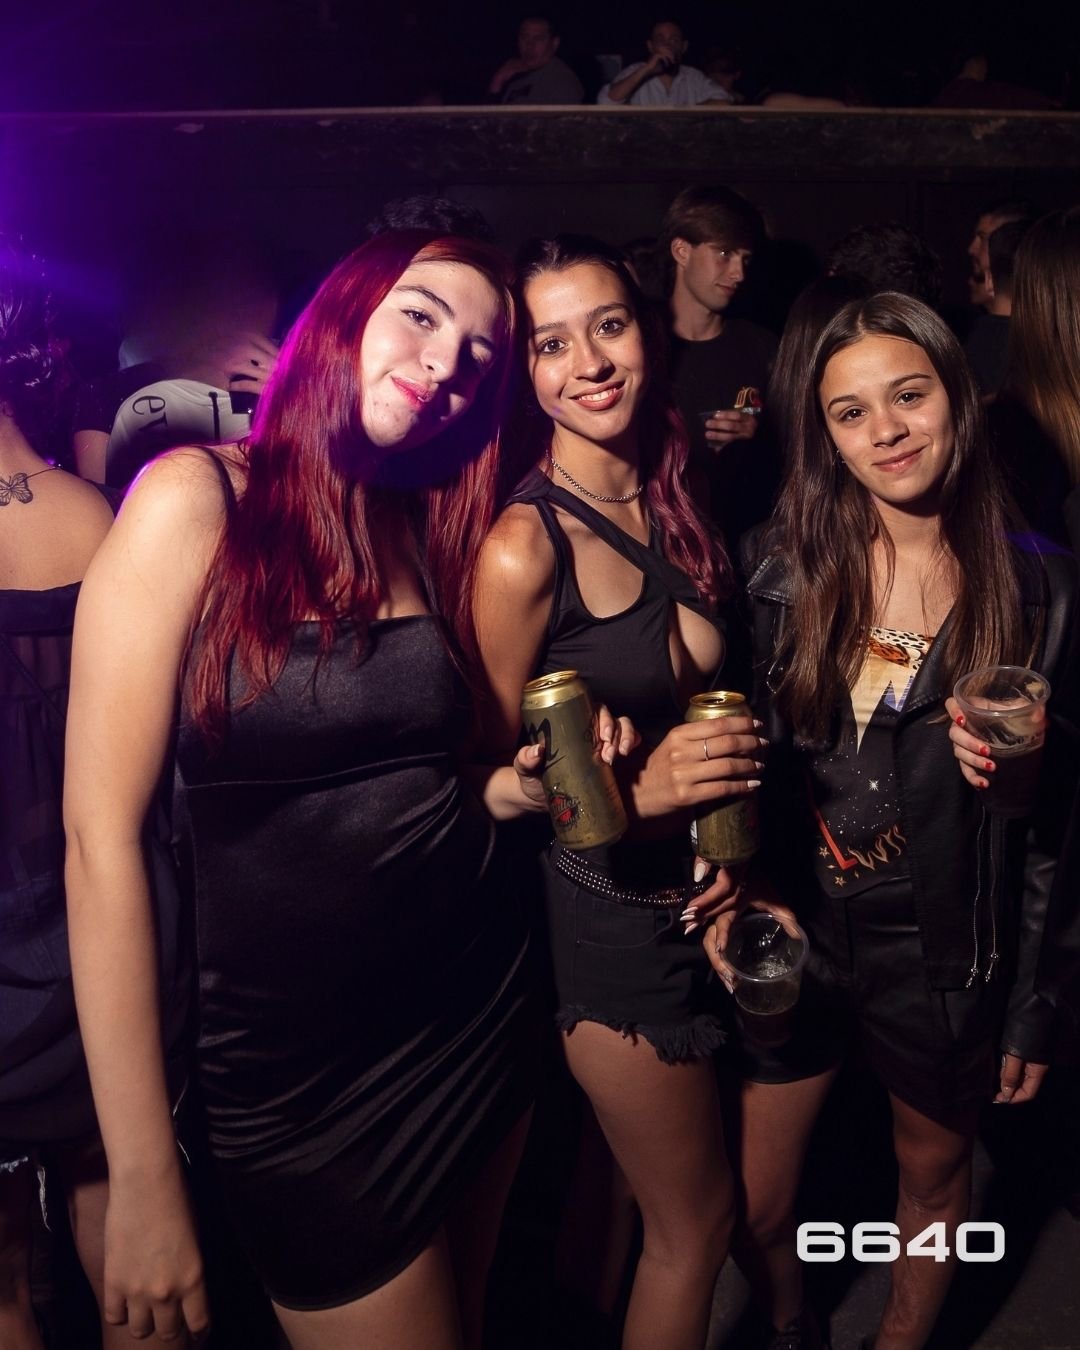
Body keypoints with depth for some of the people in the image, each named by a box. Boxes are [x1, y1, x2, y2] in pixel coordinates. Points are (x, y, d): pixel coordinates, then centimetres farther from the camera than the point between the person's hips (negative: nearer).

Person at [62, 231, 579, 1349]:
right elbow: (102, 836, -16)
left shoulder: (423, 529, 4)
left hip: (484, 1012, 6)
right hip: (302, 1075, -5)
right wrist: (142, 1182, -15)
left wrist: (515, 788, -9)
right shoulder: (195, 499, -14)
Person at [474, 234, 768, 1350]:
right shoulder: (523, 547, -21)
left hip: (708, 905, 6)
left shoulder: (677, 503, -1)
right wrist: (637, 792, -26)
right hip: (615, 916, -6)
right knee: (698, 1223, 14)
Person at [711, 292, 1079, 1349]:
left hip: (945, 958, 0)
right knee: (753, 1212, 15)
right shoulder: (784, 565, -7)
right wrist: (733, 883, -14)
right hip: (792, 935, 1)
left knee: (934, 1182, 23)